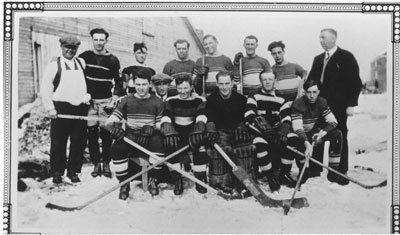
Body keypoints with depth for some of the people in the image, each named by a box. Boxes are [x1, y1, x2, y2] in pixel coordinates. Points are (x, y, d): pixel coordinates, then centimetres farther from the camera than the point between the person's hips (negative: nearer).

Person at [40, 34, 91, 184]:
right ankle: (57, 172, 14)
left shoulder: (82, 63, 13)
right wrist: (50, 108, -7)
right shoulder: (54, 65, 2)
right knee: (58, 142, 1)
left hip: (80, 108, 3)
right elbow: (45, 88, -1)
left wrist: (87, 96, 4)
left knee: (79, 142, 5)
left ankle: (73, 171, 17)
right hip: (61, 108, -3)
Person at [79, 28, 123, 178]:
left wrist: (114, 99, -4)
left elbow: (119, 82, 5)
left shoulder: (112, 60, 1)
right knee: (91, 134, 1)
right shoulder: (84, 57, 4)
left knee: (106, 134, 0)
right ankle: (96, 163, 11)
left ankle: (106, 164, 11)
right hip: (89, 102, 1)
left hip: (106, 102, -1)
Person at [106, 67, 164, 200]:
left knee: (158, 141, -34)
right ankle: (124, 183, -10)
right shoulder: (127, 101, 9)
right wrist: (112, 126, -22)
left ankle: (153, 180, -16)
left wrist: (152, 128, -20)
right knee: (117, 148, -30)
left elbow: (161, 124, 2)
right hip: (130, 137, 1)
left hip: (149, 138, -1)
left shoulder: (157, 102, 7)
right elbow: (110, 121, 2)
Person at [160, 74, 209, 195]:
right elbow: (166, 117, -13)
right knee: (170, 145, -32)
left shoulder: (199, 100, 3)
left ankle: (200, 180, -15)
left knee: (200, 145, -34)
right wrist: (169, 132, -35)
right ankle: (177, 180, -16)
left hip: (193, 131, -1)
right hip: (176, 132, 1)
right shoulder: (171, 101, 4)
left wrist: (198, 129, -39)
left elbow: (201, 116, -15)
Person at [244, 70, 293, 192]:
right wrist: (262, 126, -28)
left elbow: (286, 119, 1)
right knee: (260, 143, -36)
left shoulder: (281, 99, 14)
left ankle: (284, 174, -9)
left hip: (277, 131, 3)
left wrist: (282, 132, -21)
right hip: (259, 132, -3)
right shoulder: (254, 97, 4)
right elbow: (249, 116, -11)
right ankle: (270, 176, -18)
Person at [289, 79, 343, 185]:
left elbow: (333, 122, -8)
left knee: (337, 134, -17)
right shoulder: (297, 105, -23)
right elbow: (298, 129, -32)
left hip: (314, 133, 5)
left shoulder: (322, 102, -7)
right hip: (300, 136, -5)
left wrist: (323, 133, -28)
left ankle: (333, 172, -11)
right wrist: (307, 144, -49)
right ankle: (304, 171, -14)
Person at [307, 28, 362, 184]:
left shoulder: (346, 57, -2)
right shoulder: (318, 59, 15)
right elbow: (311, 80, 15)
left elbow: (355, 82, -6)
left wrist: (351, 104, -12)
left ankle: (342, 173, 12)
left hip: (338, 107, -4)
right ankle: (316, 168, 13)